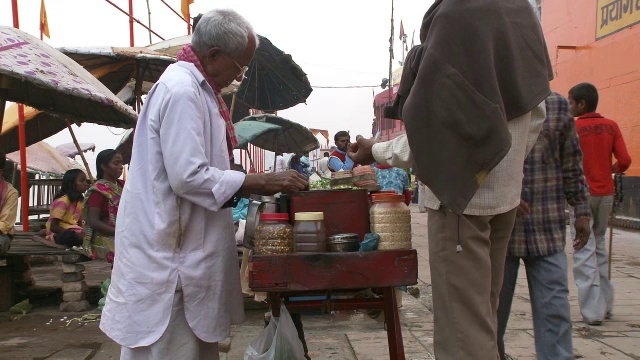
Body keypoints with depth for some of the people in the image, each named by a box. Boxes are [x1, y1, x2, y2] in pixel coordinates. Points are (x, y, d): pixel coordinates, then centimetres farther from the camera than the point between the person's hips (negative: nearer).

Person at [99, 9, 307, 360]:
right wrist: (261, 181, -19)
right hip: (167, 251, -10)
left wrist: (257, 183, 12)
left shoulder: (194, 87, 13)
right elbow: (189, 176, -25)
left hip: (186, 247, 10)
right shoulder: (181, 91, -19)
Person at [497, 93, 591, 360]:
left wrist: (581, 211, 11)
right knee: (495, 304, 11)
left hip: (548, 228, 2)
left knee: (554, 308, 0)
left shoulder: (558, 105, 8)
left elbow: (572, 165, 13)